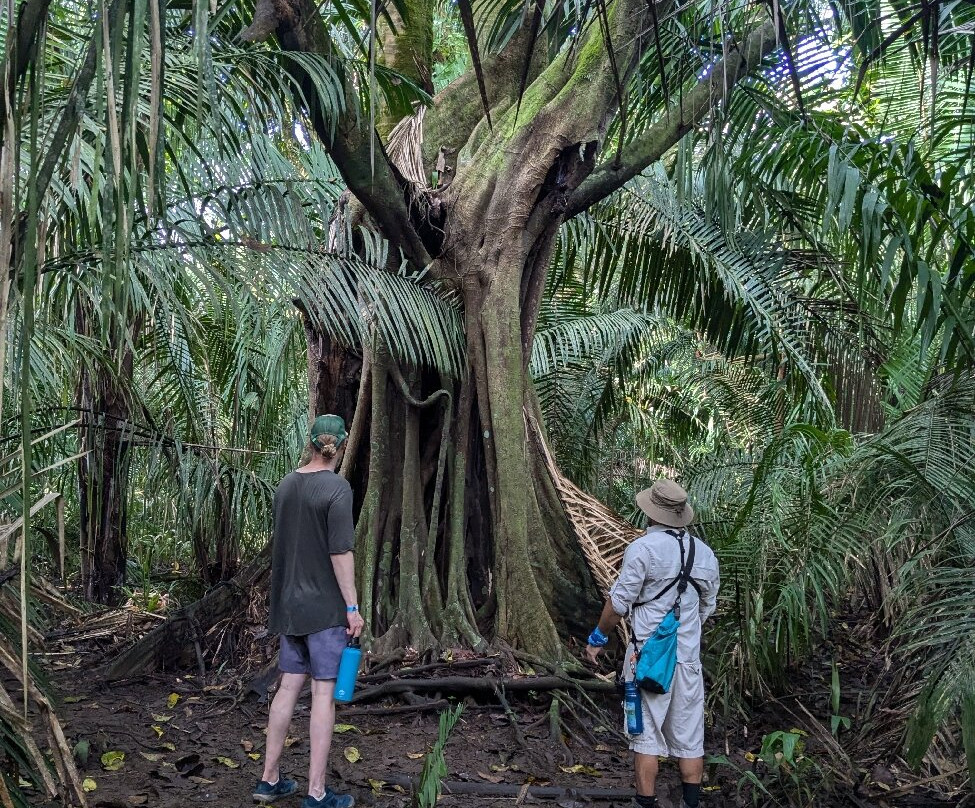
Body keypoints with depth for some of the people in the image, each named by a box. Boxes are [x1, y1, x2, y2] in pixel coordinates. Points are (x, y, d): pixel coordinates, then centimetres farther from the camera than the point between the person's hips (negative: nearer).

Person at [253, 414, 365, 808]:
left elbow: (282, 544, 13)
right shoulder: (337, 488, -14)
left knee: (289, 686, 13)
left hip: (289, 603, 6)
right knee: (323, 692, -1)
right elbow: (340, 552, -16)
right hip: (326, 606, -6)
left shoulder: (285, 486, 6)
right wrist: (352, 606, -11)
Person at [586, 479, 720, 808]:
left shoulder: (643, 548, -13)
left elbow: (618, 602, -11)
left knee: (647, 736, 3)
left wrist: (598, 638, 3)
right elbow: (706, 607, 15)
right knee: (689, 737, 11)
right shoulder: (705, 553, 5)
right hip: (688, 656, 5)